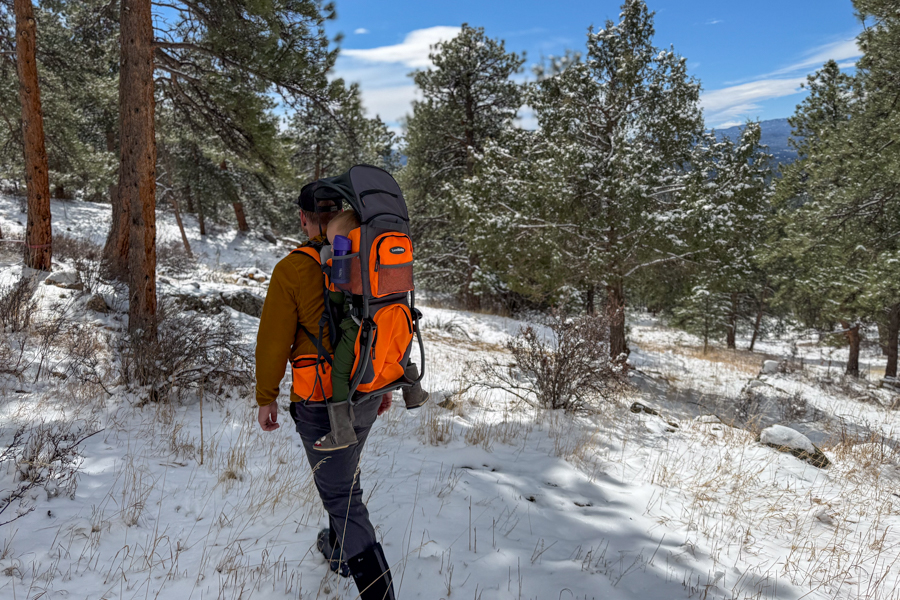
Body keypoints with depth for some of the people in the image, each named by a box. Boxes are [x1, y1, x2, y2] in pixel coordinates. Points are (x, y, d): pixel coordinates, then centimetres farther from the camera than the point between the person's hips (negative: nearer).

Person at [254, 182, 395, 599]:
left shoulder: (293, 270, -16)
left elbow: (274, 340, -11)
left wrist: (266, 397, 2)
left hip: (321, 402, -6)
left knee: (341, 496, 2)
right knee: (346, 475, 28)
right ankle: (339, 549, 48)